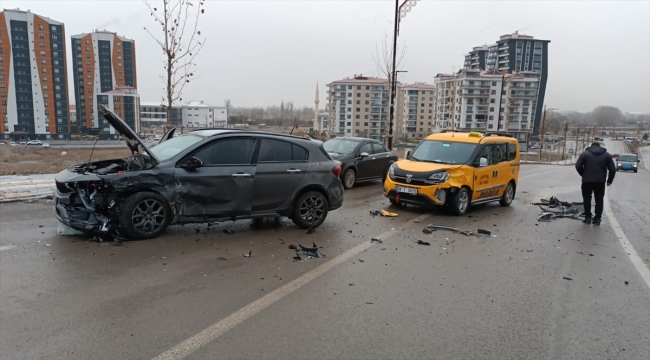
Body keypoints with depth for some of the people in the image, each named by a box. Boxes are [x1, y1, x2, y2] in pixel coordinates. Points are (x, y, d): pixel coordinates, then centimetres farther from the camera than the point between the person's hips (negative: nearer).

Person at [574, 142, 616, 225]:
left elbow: (578, 166, -7)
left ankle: (588, 218, 9)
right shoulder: (607, 155, 9)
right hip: (600, 182, 2)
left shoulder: (585, 153, 3)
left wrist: (584, 175, 7)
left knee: (587, 199, 9)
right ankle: (597, 219, 9)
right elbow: (612, 169, 4)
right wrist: (609, 180, 13)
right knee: (599, 200, 9)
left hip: (587, 181, -1)